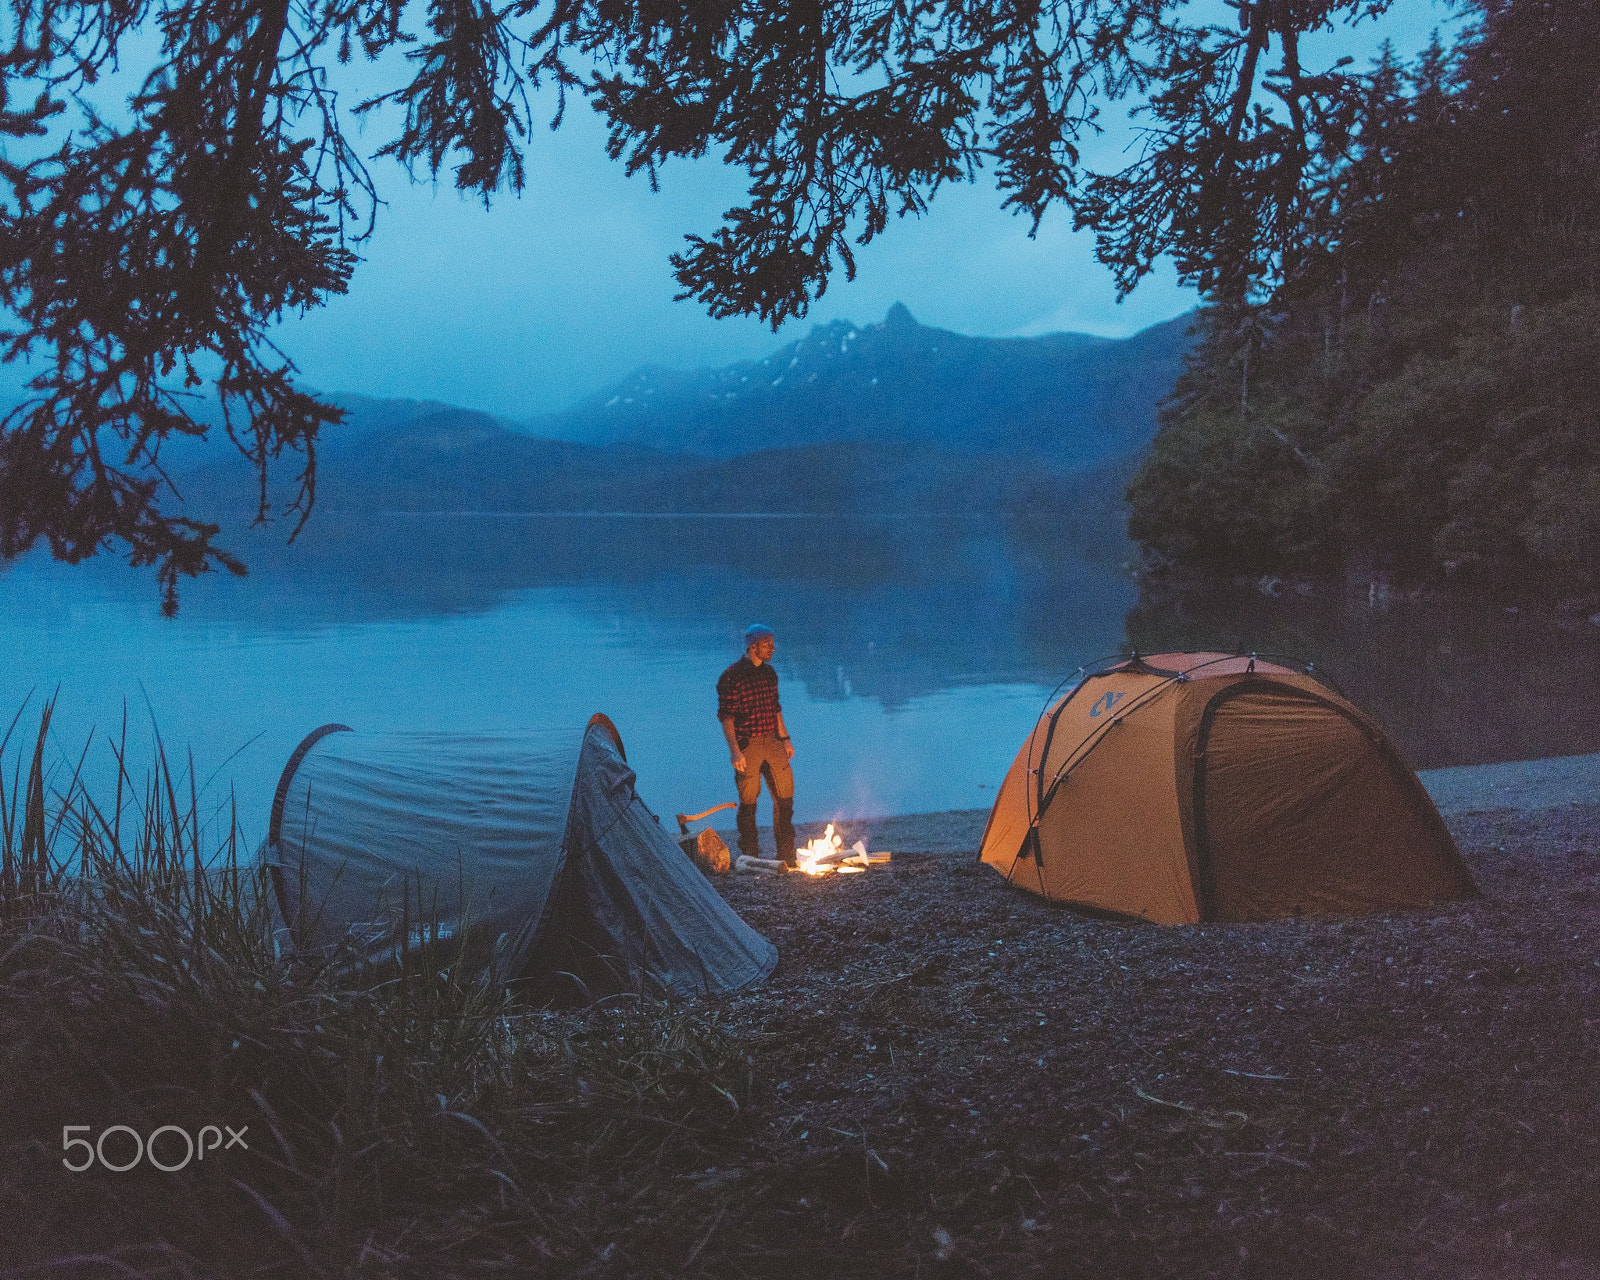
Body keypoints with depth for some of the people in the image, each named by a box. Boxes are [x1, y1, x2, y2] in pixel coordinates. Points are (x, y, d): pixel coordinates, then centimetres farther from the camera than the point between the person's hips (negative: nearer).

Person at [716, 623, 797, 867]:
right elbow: (726, 717, -12)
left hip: (772, 742, 6)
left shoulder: (769, 673, 10)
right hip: (747, 746, -6)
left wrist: (785, 738, 17)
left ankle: (787, 854, 16)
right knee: (748, 802, 3)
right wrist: (735, 751, -18)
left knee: (785, 796, 5)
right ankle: (750, 856, 16)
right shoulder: (732, 676, -11)